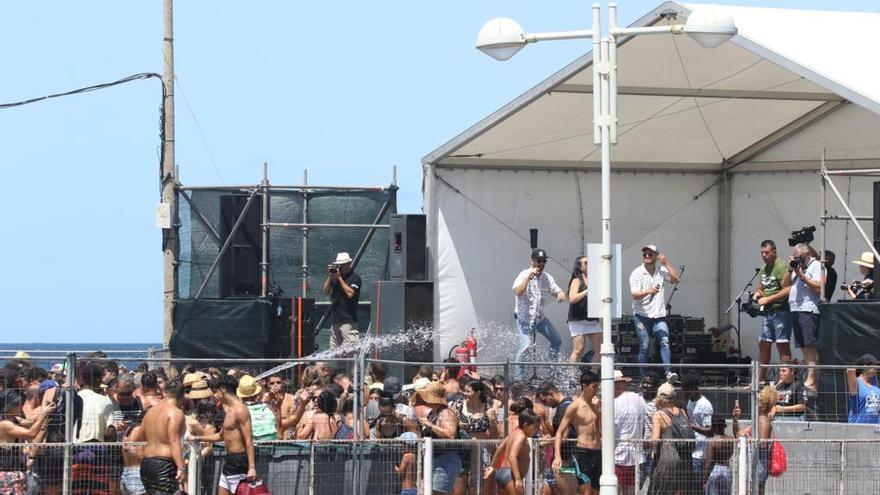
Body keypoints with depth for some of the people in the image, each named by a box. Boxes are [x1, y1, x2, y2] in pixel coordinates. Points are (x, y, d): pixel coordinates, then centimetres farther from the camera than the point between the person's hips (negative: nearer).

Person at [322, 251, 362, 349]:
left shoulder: (354, 277, -3)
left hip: (348, 320, -7)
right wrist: (330, 277, -1)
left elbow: (350, 293, -15)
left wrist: (339, 278, -11)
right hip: (335, 320, 7)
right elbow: (326, 291, 12)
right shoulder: (335, 276, 17)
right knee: (333, 350, 5)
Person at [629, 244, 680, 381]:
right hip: (642, 314, -2)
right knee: (644, 346, -2)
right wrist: (649, 291, -31)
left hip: (659, 314, 2)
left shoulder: (661, 270, 9)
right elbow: (635, 295, -12)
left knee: (664, 342, -14)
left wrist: (666, 263, -6)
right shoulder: (636, 273, -2)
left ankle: (668, 372, -22)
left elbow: (675, 279, -3)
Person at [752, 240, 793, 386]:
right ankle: (760, 379, 19)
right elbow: (760, 288, 30)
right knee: (763, 344, 12)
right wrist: (757, 293, 5)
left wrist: (767, 299, -18)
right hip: (768, 312, 9)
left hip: (781, 311, -9)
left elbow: (787, 290, -21)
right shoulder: (763, 269, 16)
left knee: (782, 345, -9)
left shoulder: (781, 267, -12)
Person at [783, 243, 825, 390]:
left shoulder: (816, 266, -3)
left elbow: (818, 287, -14)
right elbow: (785, 284, 19)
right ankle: (812, 380, 9)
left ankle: (811, 380, -20)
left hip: (809, 310, -9)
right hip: (795, 310, 9)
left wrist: (801, 275, -12)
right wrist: (790, 270, 4)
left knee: (810, 346, -14)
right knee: (804, 347, 7)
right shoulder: (796, 266, 21)